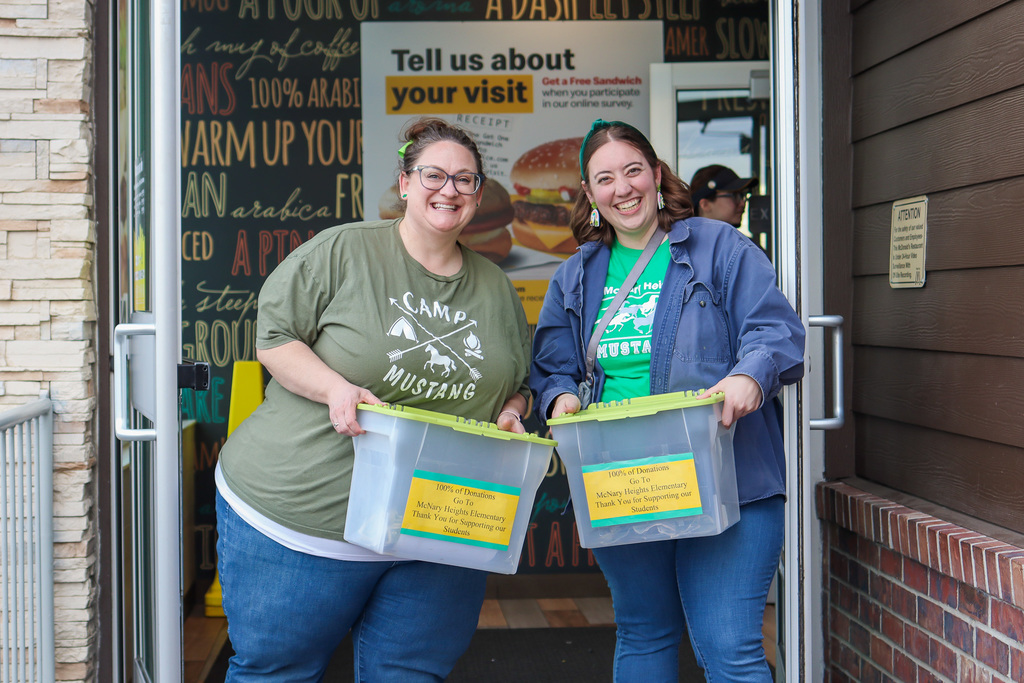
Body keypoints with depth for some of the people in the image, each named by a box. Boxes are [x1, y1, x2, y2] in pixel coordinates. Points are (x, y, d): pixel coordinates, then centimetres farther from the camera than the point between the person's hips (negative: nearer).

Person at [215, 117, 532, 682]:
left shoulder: (498, 290, 12)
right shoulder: (342, 251, -4)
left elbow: (517, 385, 21)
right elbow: (273, 337, -5)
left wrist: (509, 416, -2)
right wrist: (335, 389, -21)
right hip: (300, 518, -3)